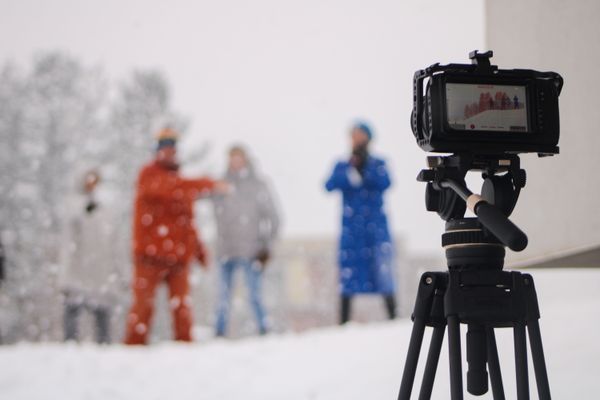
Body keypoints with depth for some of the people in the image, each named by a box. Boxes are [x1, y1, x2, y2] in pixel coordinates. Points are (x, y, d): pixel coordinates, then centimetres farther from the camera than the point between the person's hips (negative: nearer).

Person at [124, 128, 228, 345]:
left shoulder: (179, 181, 22)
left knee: (182, 306, 1)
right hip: (151, 253, -6)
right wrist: (208, 185, -30)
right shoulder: (150, 174, -2)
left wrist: (198, 248, 20)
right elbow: (171, 188, -23)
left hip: (179, 255, 6)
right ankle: (134, 344, 2)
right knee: (143, 303, -4)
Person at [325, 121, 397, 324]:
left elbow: (384, 182, -10)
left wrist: (365, 167, -20)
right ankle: (344, 320, 2)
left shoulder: (378, 164, 8)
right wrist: (350, 175, -23)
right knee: (348, 270, -3)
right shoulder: (342, 166, 9)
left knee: (383, 265, -11)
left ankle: (392, 315, -6)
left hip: (376, 225, -1)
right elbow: (329, 185, -7)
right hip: (351, 226, 1)